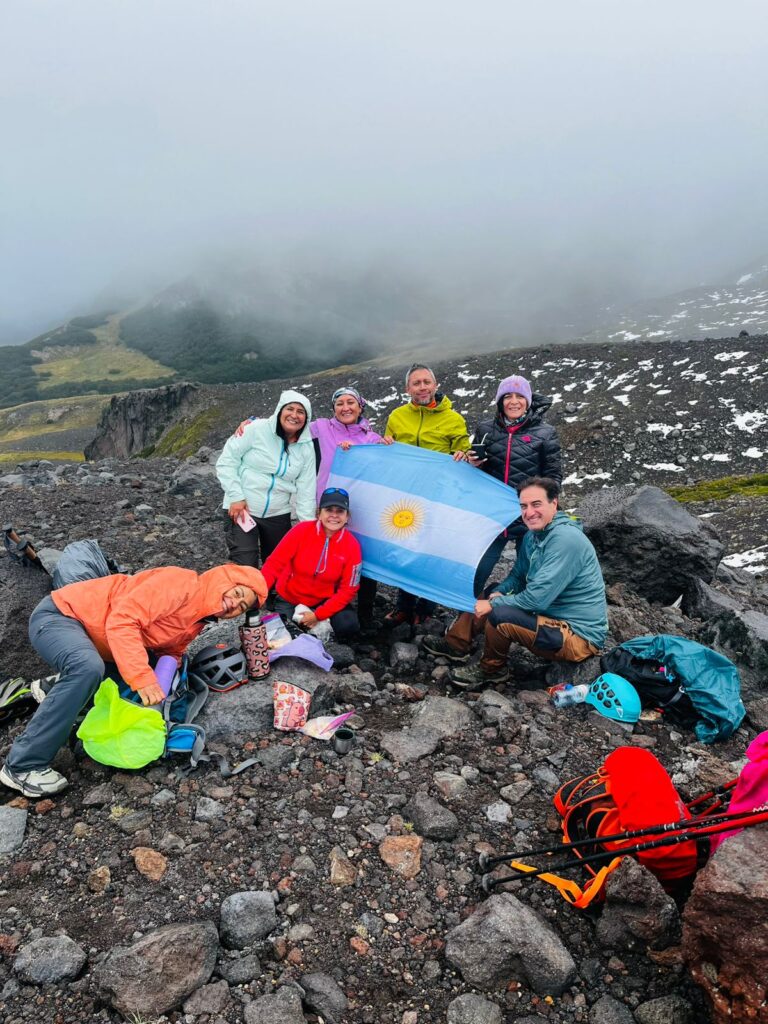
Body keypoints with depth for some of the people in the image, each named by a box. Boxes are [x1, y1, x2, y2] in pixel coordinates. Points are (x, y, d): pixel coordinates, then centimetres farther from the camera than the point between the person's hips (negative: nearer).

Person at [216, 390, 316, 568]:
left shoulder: (307, 447, 2)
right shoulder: (257, 429, -11)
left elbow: (306, 489, 1)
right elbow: (226, 461, -8)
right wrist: (236, 497, -14)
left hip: (278, 515, 4)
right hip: (241, 510, -4)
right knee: (245, 567, -11)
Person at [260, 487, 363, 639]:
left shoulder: (352, 545, -15)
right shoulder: (301, 531, -18)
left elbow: (348, 589, -11)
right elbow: (274, 564, -16)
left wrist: (318, 615, -18)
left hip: (324, 601, 0)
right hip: (289, 599, 0)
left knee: (349, 625, -23)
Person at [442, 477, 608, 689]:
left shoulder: (565, 538, -24)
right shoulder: (533, 535, 6)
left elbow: (537, 599, -27)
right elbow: (518, 576, 17)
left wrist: (493, 604, -15)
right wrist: (497, 593, -5)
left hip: (580, 637, -9)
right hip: (553, 617, 9)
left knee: (499, 615, -25)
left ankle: (491, 670, 0)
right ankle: (455, 645, 19)